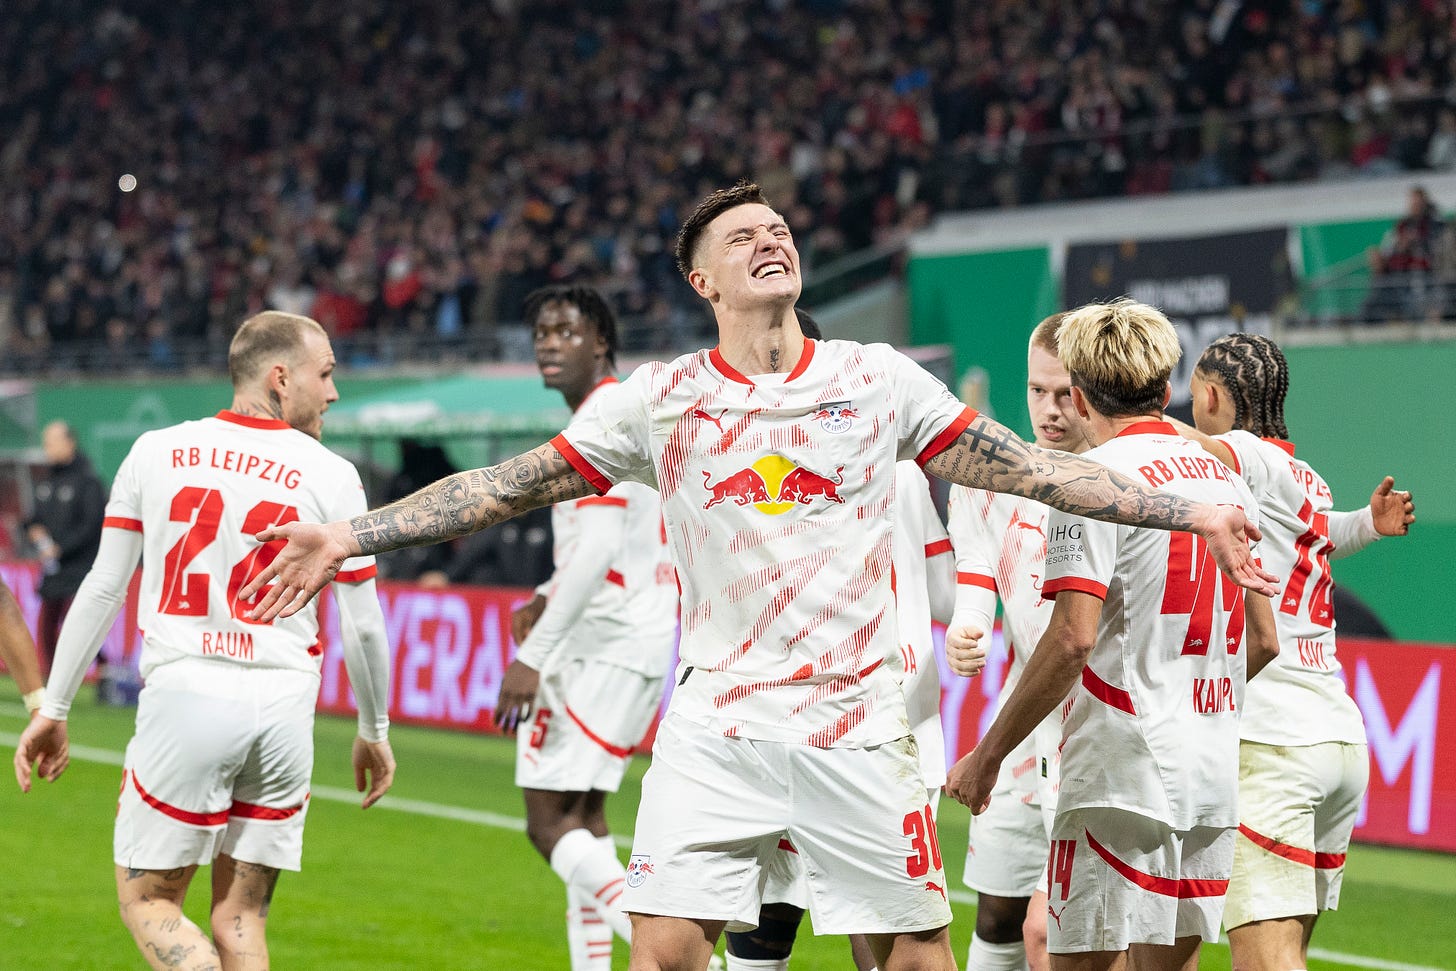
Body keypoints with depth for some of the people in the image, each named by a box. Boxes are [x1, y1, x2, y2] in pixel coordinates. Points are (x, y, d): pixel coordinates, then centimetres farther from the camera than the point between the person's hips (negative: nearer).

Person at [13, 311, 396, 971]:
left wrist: (53, 707, 12)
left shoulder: (155, 453, 4)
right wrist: (374, 732, 19)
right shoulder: (331, 477, 1)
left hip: (184, 695, -1)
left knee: (148, 902, 6)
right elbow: (363, 626, 4)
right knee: (241, 918, 10)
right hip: (284, 705, 1)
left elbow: (102, 590, 5)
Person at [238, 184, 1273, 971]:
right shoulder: (658, 397, 4)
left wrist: (1186, 509, 0)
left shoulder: (877, 378, 5)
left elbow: (1028, 466, 6)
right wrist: (349, 534, -1)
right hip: (715, 727, 0)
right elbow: (510, 485, 5)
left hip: (858, 724, 0)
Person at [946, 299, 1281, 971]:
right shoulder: (1227, 481, 14)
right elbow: (1263, 642, 18)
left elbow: (1072, 639, -19)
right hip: (1213, 774, 7)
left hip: (1123, 768, -7)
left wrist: (986, 755, -12)